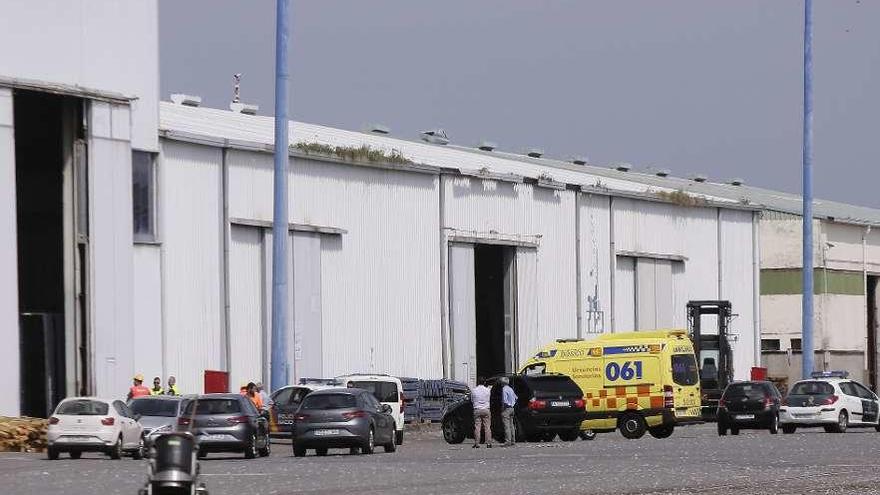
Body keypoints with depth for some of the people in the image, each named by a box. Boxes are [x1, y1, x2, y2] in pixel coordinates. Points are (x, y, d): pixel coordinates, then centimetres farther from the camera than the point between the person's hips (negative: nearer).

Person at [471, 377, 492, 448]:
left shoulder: (473, 390, -1)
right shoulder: (487, 390, -3)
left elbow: (472, 400, 9)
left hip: (477, 410, 0)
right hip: (486, 410, 0)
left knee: (477, 427, 2)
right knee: (487, 427, 2)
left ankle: (477, 443, -2)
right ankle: (488, 443, -1)